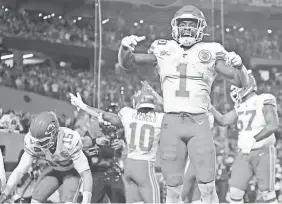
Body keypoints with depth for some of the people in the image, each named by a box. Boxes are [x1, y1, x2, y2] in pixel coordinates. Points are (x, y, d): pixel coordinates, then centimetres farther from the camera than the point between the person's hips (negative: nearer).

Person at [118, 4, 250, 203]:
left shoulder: (210, 52, 3)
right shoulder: (163, 51, 7)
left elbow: (242, 82, 2)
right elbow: (128, 64, 10)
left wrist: (239, 65, -21)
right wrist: (125, 47, -12)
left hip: (199, 123, -1)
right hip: (171, 123, 1)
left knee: (207, 186, -4)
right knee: (173, 187, 4)